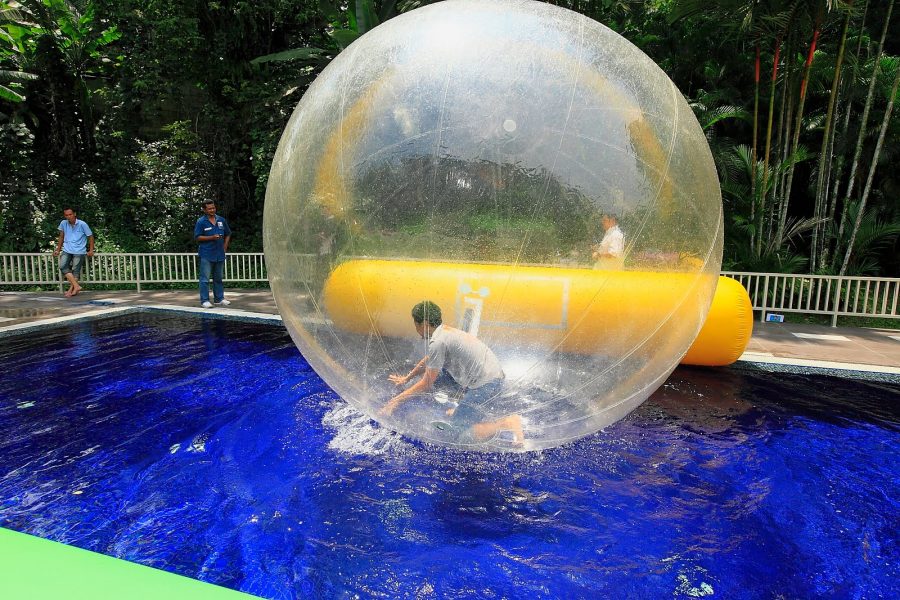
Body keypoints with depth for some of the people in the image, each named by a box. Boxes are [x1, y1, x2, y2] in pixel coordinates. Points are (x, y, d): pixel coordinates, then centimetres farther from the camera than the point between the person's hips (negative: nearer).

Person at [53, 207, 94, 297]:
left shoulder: (82, 224, -8)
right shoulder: (63, 223, 3)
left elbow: (90, 236, 0)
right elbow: (61, 237, 15)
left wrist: (91, 250, -2)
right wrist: (58, 250, 17)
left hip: (79, 251, -4)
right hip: (67, 250, 4)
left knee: (75, 270, -3)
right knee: (63, 267, -13)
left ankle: (71, 289, 4)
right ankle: (76, 286, -14)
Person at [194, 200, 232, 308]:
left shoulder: (221, 220, 9)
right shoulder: (201, 222, -5)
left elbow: (228, 234, 20)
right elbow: (197, 237, -8)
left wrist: (225, 246, 9)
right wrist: (212, 237, -18)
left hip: (219, 254, 5)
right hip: (206, 255, -5)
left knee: (218, 278, 14)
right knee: (205, 279, -3)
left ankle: (219, 298, 23)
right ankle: (204, 300, 1)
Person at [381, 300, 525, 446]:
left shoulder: (438, 342, -17)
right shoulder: (445, 330, 12)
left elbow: (426, 385, -12)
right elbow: (428, 360, 31)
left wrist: (397, 400, -3)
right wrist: (406, 378, 38)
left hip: (487, 383, -10)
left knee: (459, 429, -7)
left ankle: (509, 423, -11)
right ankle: (463, 410, 25)